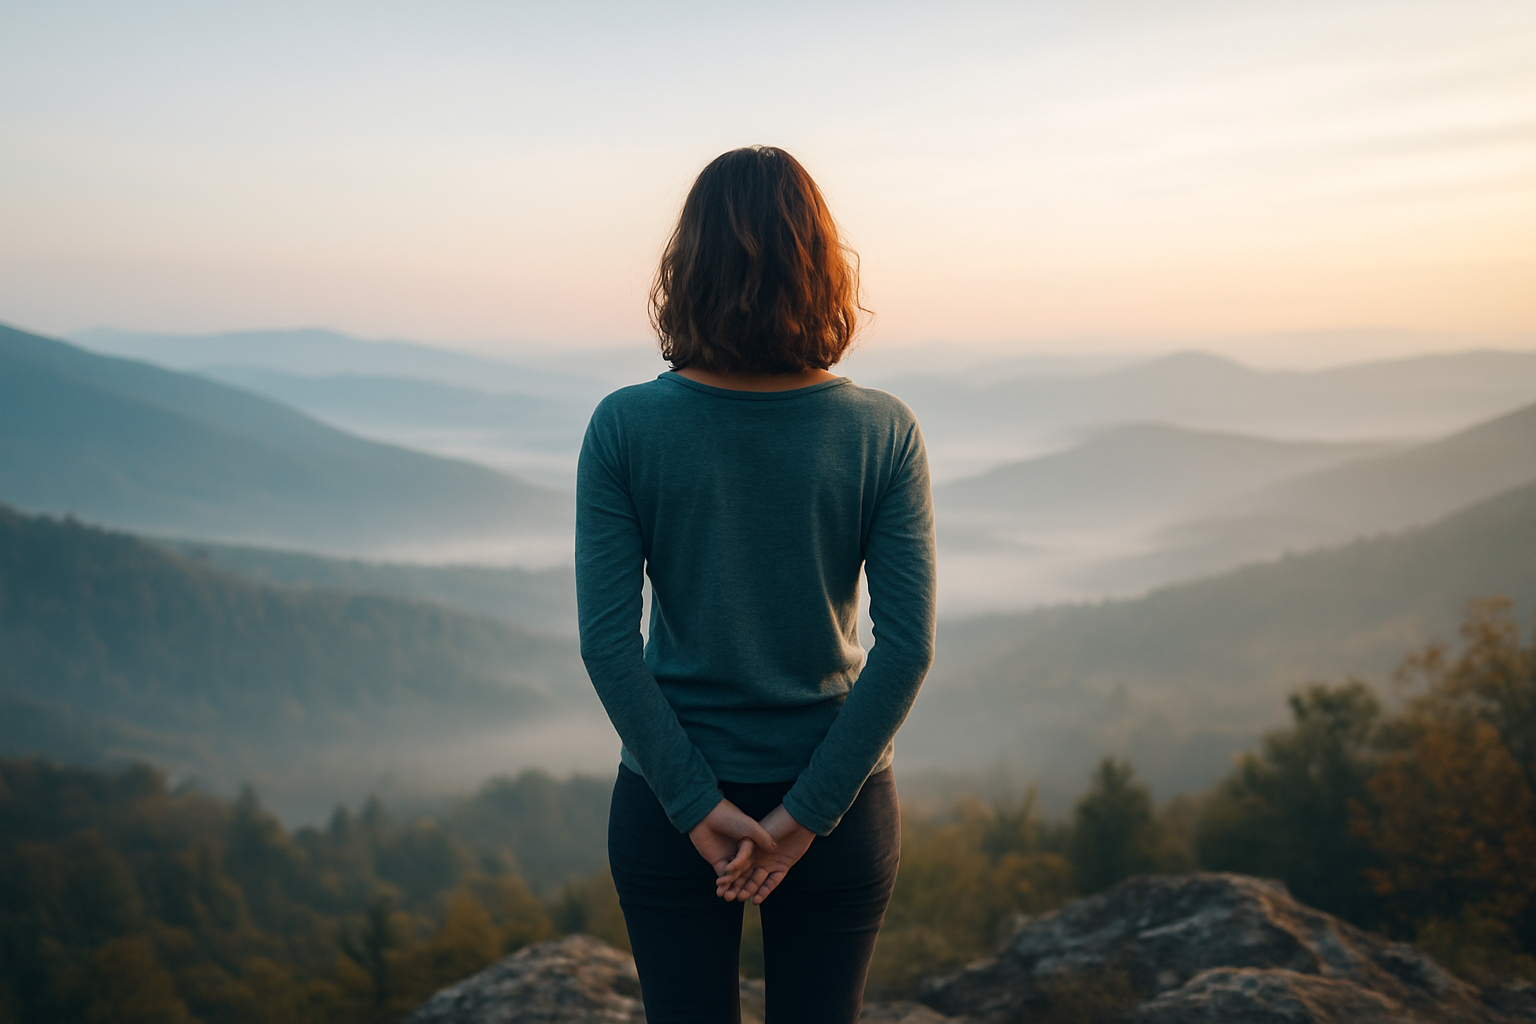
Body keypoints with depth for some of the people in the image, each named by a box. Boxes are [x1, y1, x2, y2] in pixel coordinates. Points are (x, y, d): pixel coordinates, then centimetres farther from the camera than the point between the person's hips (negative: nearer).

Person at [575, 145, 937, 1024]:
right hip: (840, 806, 1)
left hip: (669, 809, 0)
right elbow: (908, 645, -14)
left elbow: (608, 639, -14)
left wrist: (696, 804, -9)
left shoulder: (624, 426, -12)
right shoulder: (884, 432, -11)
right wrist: (807, 812, -10)